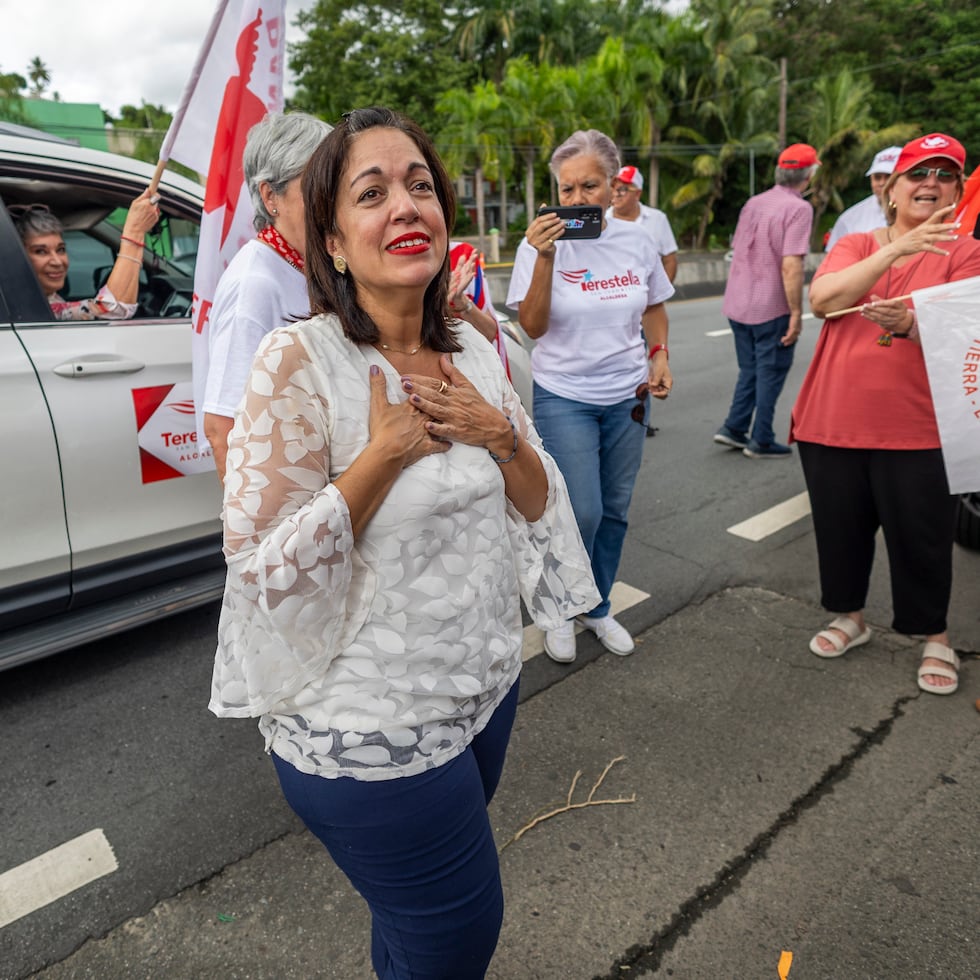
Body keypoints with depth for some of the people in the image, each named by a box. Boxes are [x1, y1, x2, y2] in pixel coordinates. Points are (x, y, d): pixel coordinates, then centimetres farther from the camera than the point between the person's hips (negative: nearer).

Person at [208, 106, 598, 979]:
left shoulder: (471, 349, -1)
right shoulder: (300, 361, -19)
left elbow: (539, 507, 4)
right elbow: (260, 565, -21)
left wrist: (498, 435, -15)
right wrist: (385, 453, -26)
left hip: (486, 686, 6)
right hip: (369, 734, -5)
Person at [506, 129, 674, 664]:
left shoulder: (636, 241, 2)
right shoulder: (542, 244, -8)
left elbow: (654, 306, 17)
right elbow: (533, 326, -14)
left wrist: (659, 356, 1)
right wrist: (544, 258, -24)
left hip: (627, 395, 4)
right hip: (565, 396, -4)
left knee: (614, 510, 11)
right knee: (583, 513, -8)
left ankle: (597, 608, 32)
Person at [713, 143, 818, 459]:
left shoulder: (753, 203, 9)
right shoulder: (798, 208, -13)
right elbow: (791, 265, -21)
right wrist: (796, 312, -16)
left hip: (737, 304, 7)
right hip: (771, 308, -7)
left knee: (750, 368, 19)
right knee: (771, 372, 5)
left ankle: (734, 428, 19)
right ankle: (761, 441, 12)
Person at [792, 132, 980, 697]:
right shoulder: (856, 245, 9)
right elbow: (821, 299, -11)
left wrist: (909, 324, -29)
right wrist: (897, 249, -19)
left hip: (916, 431, -2)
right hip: (832, 421, 2)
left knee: (921, 539, 6)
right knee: (841, 528, 13)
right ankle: (851, 617, 35)